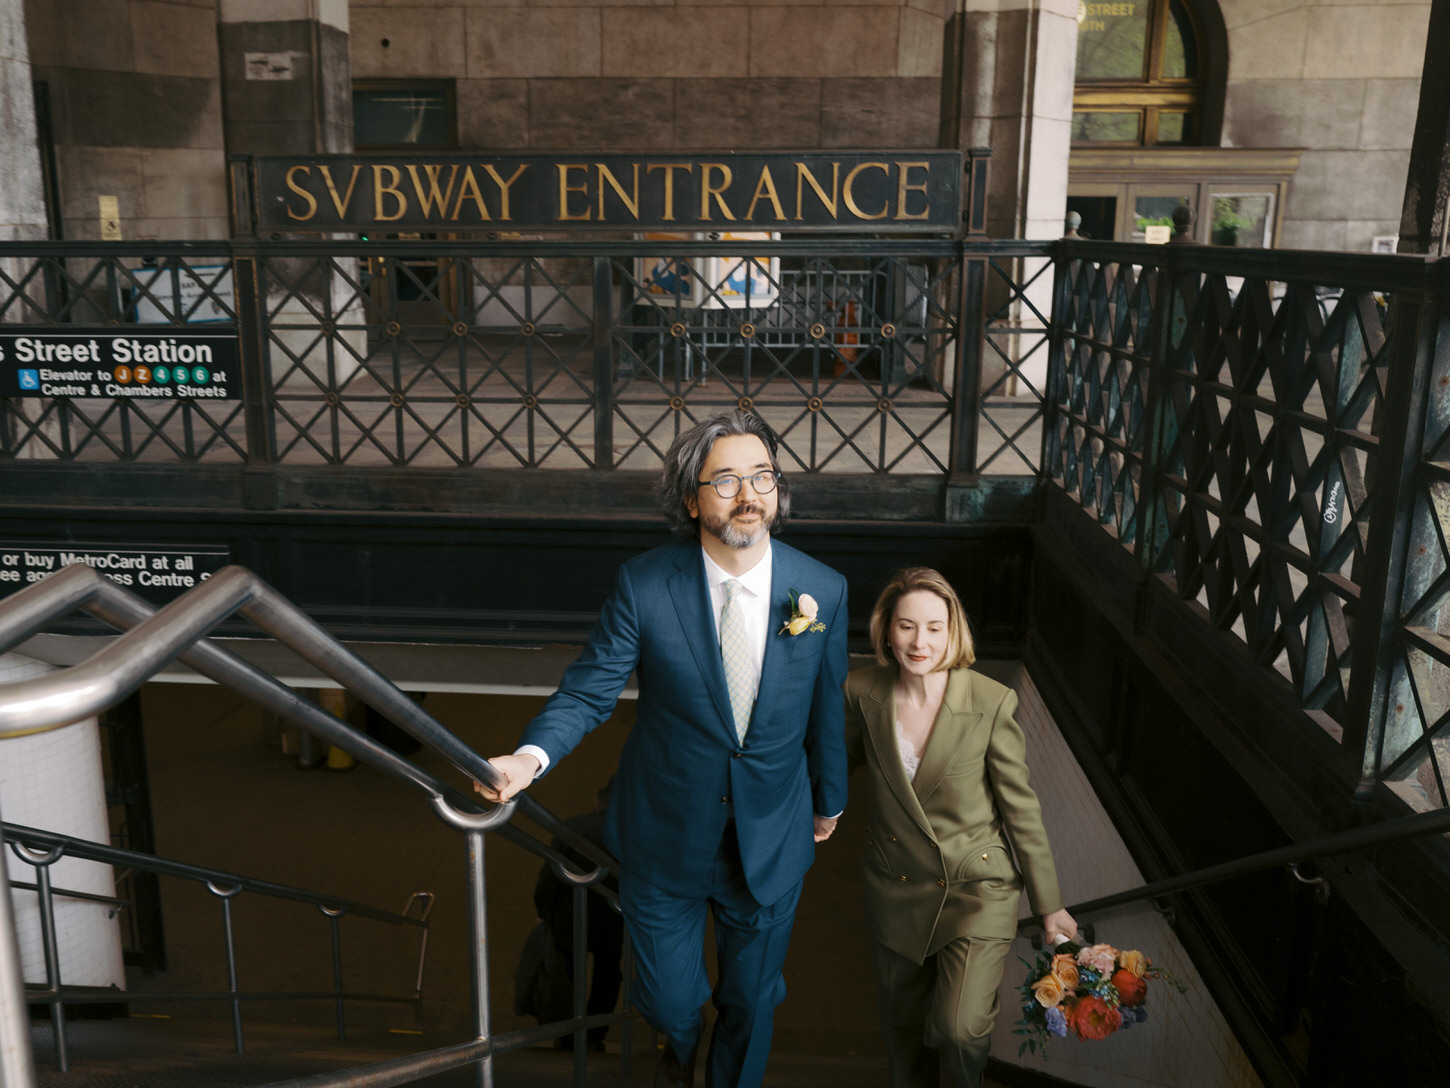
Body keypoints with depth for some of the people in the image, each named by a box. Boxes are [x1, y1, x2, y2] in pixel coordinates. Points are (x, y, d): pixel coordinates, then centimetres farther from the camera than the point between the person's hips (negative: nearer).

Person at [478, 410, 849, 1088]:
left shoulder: (824, 590, -11)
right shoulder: (643, 586, -16)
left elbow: (826, 706, 1)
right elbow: (588, 689, -10)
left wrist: (829, 797, 15)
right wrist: (532, 755, -29)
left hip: (770, 845, 1)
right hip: (665, 840, -1)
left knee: (752, 1000, 19)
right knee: (667, 1000, 18)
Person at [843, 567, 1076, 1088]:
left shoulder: (992, 703, -21)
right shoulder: (864, 690, -13)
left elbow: (1021, 808, -10)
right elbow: (844, 756, 9)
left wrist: (1048, 903, -3)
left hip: (977, 887, -3)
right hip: (896, 888, 3)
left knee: (959, 1029, -16)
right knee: (902, 1024, 20)